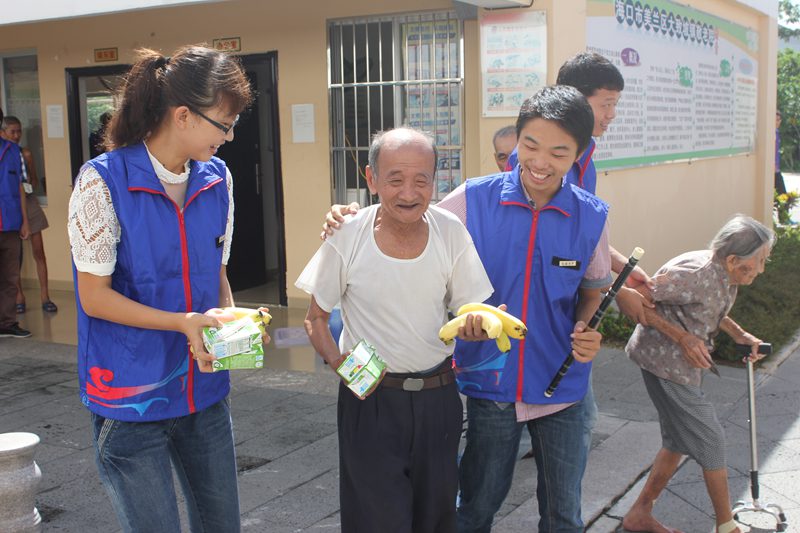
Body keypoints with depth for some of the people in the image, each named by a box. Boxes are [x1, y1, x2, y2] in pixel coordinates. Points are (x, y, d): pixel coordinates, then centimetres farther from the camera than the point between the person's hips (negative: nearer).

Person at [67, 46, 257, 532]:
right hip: (132, 399, -5)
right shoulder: (104, 181, -15)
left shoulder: (217, 179, 2)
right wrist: (183, 322, -22)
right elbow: (94, 296, -13)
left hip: (205, 390, 6)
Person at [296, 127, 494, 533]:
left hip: (438, 394, 3)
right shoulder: (347, 236, -13)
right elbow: (315, 317, -2)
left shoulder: (451, 232, -9)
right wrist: (337, 361, -20)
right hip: (370, 396, -2)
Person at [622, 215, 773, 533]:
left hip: (684, 362, 10)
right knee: (710, 441, 1)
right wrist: (682, 337, -25)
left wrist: (739, 334, 7)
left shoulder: (725, 276, 3)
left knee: (679, 441, 17)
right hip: (664, 361, -10)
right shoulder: (697, 274, -27)